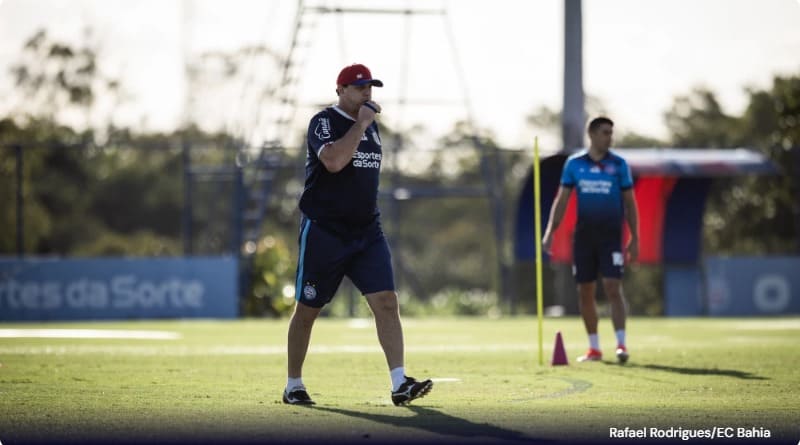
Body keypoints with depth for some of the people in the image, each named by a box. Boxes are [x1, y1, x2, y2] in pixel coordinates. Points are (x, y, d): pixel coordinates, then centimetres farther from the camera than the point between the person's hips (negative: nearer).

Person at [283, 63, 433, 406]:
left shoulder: (370, 124, 14)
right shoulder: (324, 122, -9)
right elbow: (334, 161, -28)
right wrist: (360, 124, -20)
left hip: (367, 232, 6)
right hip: (323, 232, -6)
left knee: (386, 302, -11)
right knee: (307, 310, 6)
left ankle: (399, 384, -17)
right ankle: (293, 386, 19)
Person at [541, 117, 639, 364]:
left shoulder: (619, 165, 2)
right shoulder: (574, 163, 5)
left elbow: (629, 203, 6)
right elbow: (561, 199, 8)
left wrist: (634, 238, 1)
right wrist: (550, 232, -1)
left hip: (611, 236, -2)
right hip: (583, 236, 2)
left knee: (613, 288, -13)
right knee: (585, 292, 5)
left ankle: (621, 344, -13)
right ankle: (594, 348, 14)